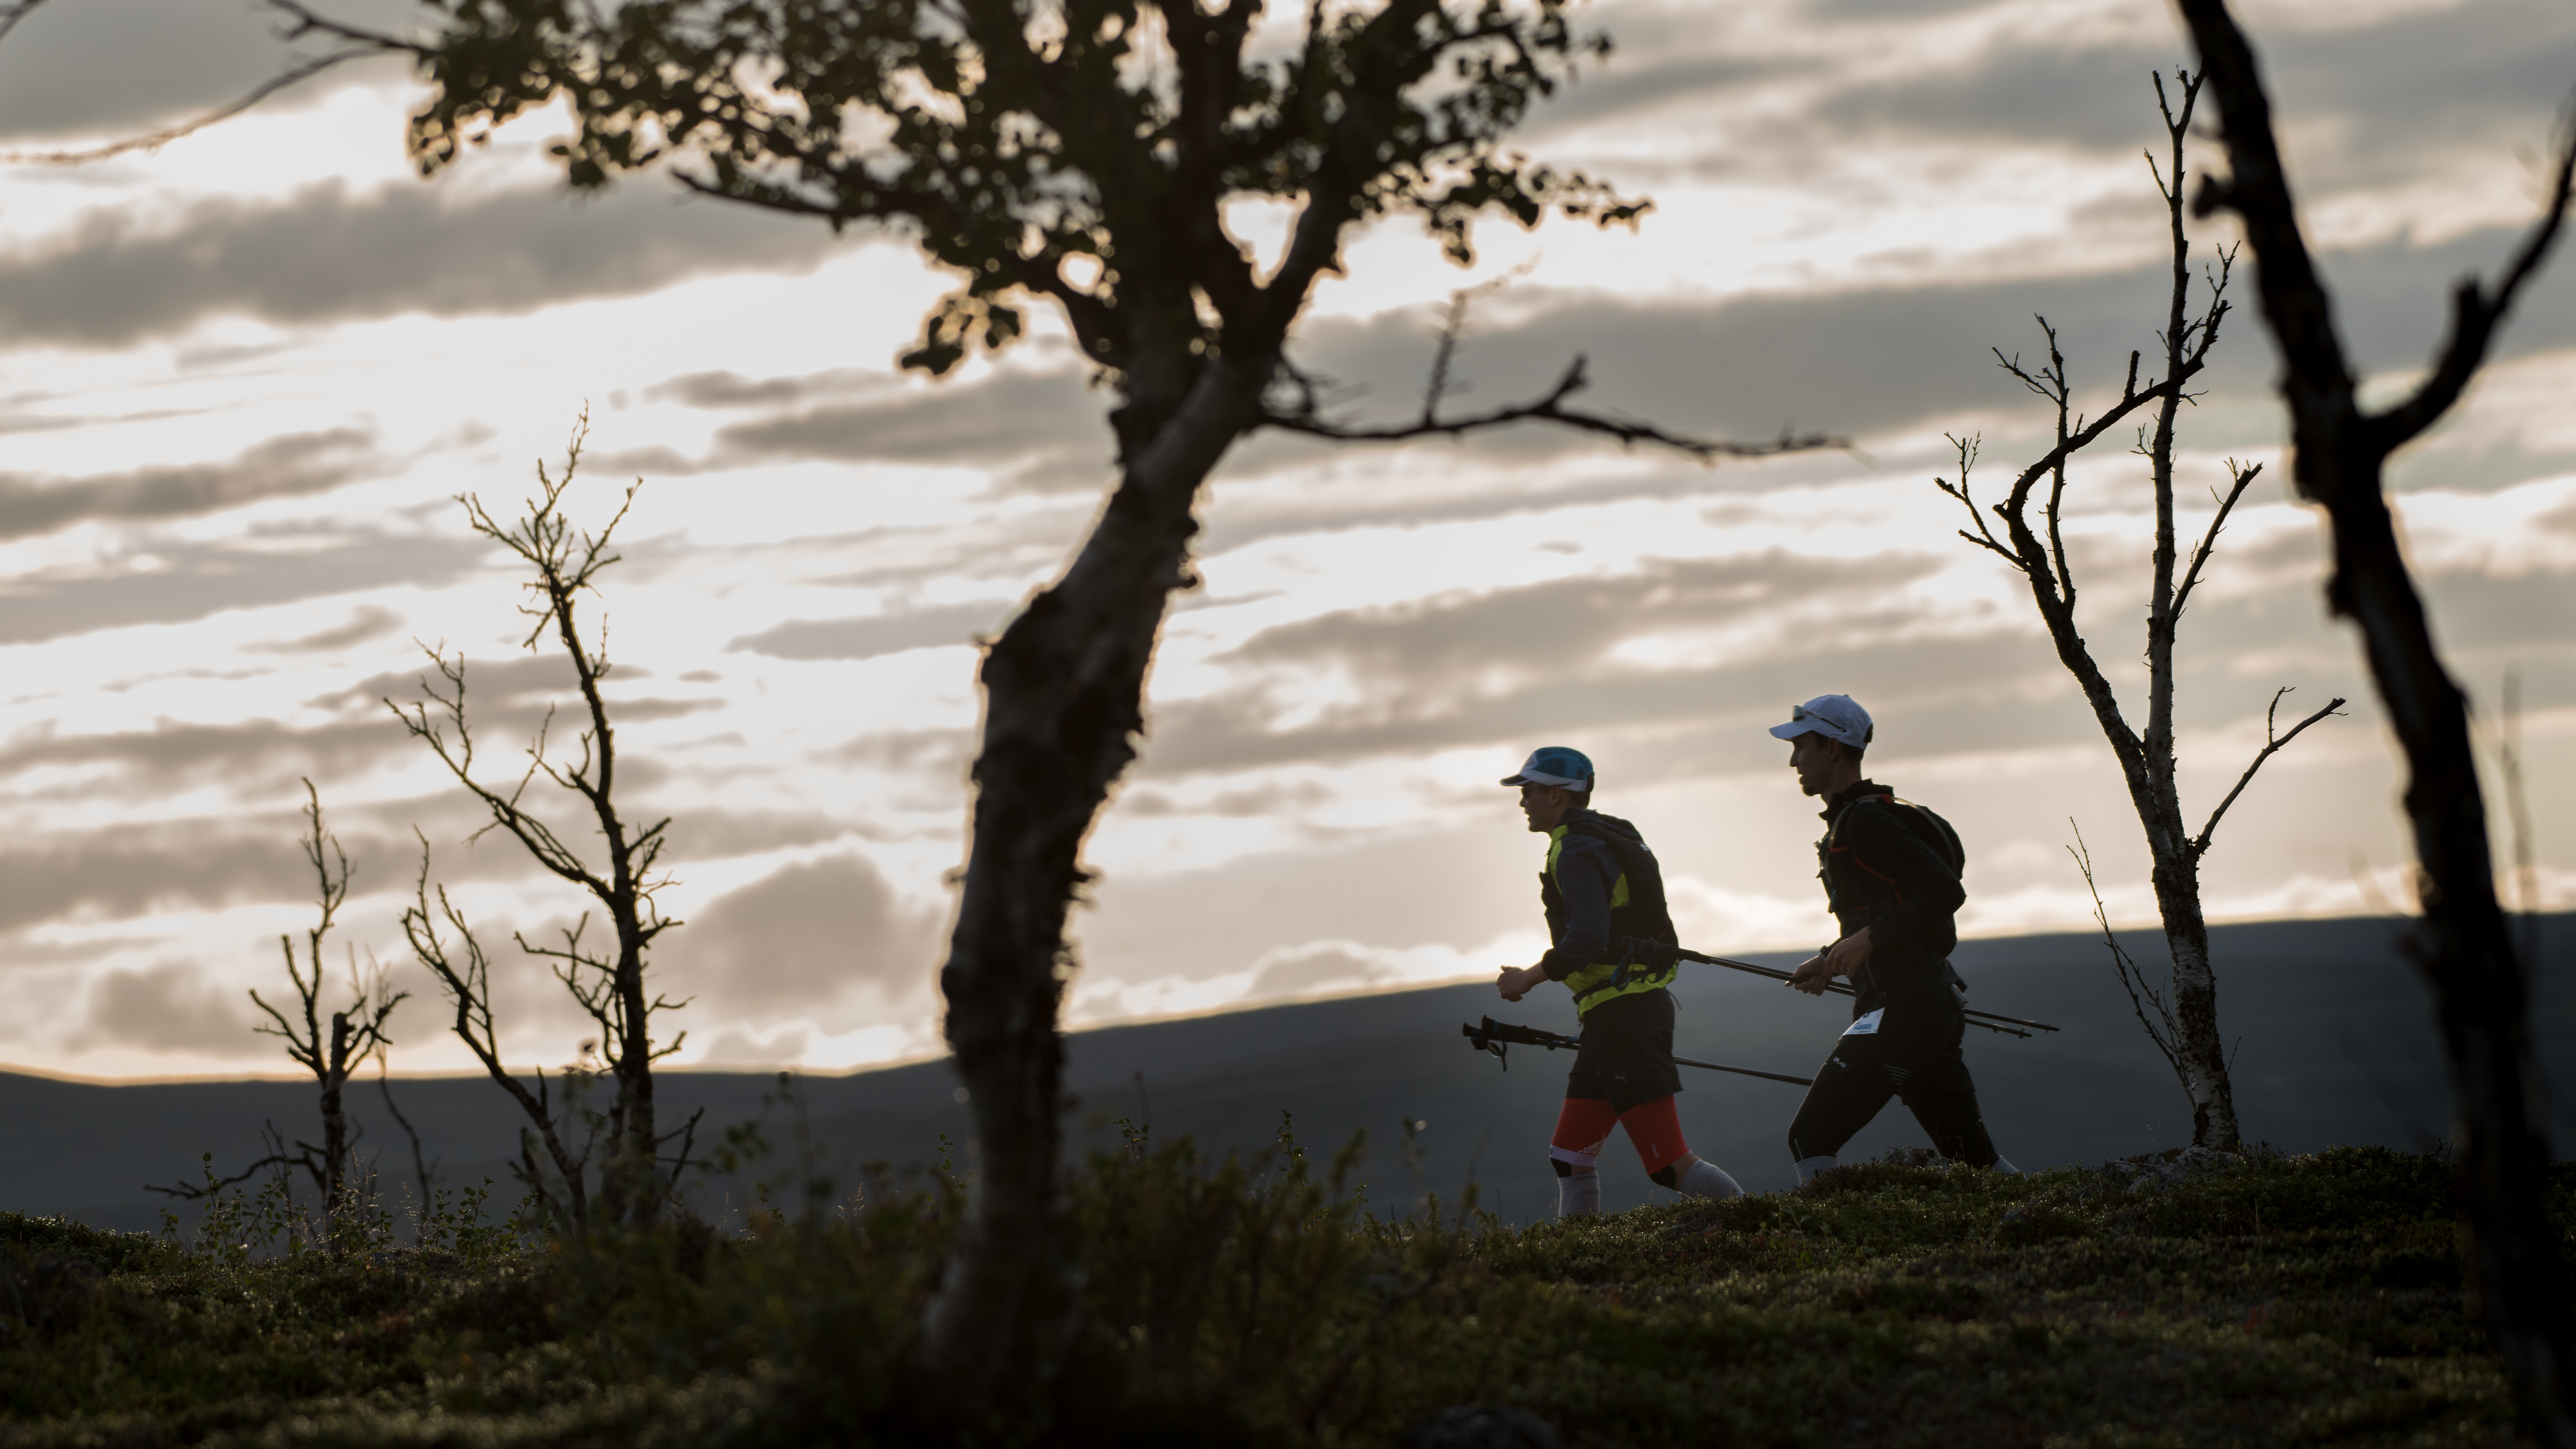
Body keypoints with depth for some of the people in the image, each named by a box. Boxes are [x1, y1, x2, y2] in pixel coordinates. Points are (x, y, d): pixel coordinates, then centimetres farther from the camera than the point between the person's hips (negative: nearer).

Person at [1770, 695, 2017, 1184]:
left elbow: (1945, 891, -19)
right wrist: (1829, 962, 17)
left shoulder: (1867, 819, -11)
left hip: (1901, 1010, -11)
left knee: (1811, 1139, -12)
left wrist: (1870, 937, -23)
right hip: (1933, 1008, 11)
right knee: (1974, 1159, 13)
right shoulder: (1848, 821, 21)